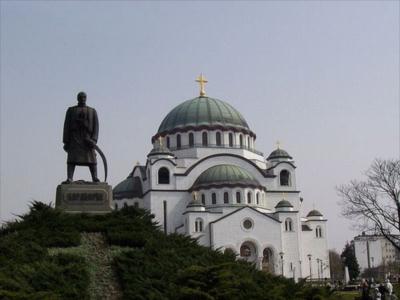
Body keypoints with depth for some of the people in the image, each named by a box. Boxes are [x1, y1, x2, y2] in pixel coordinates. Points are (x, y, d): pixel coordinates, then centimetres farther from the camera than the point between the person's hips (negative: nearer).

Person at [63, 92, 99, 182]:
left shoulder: (92, 111, 13)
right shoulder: (71, 110, 12)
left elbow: (96, 126, 3)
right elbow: (66, 126, 6)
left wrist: (94, 140, -12)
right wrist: (66, 141, -4)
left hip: (87, 138, 0)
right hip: (74, 137, 0)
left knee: (91, 158, -10)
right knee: (72, 158, -11)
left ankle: (95, 179, -16)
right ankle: (69, 179, -19)